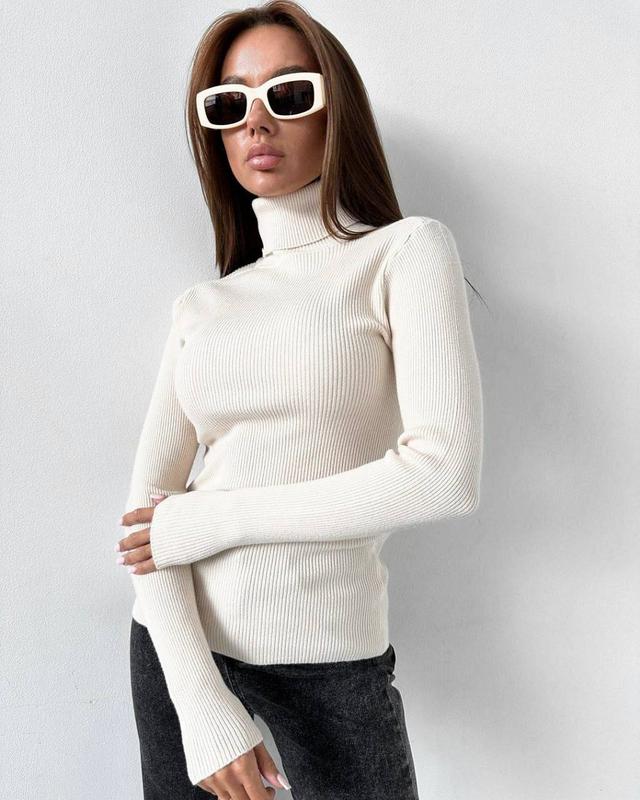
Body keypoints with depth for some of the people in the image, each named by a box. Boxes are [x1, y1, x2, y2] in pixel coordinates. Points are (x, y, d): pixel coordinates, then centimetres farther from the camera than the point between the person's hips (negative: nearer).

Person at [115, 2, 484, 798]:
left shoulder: (406, 251, -6)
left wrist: (214, 518, -13)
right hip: (179, 641, 4)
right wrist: (201, 703, -14)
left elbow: (447, 474, -19)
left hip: (326, 655, -3)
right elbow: (148, 503, -2)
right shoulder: (200, 306, 5)